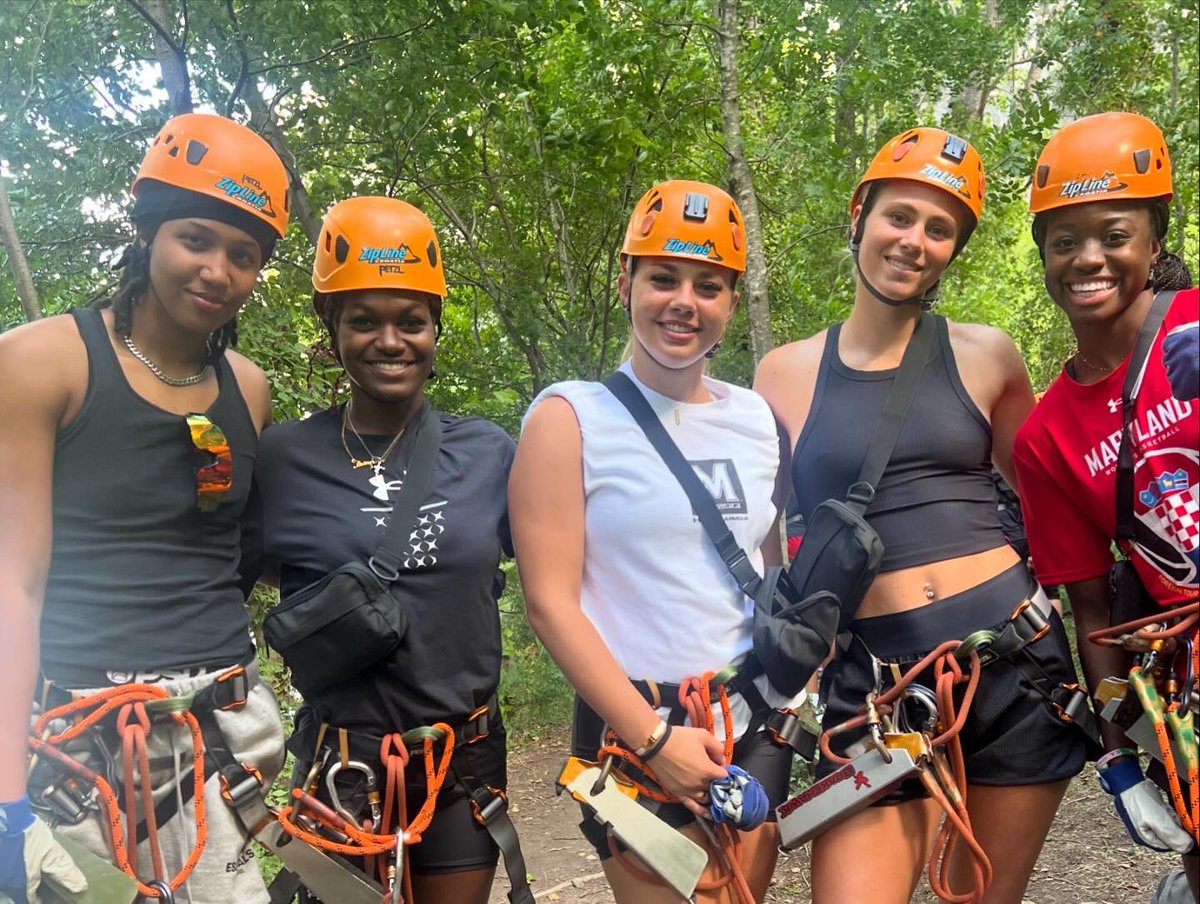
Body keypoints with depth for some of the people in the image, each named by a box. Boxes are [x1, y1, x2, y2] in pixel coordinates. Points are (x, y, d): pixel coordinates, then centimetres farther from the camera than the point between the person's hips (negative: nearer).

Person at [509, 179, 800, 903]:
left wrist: (795, 693, 6)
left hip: (755, 726, 5)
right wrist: (653, 739, -15)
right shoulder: (571, 417, -7)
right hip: (636, 728, -5)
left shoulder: (757, 418, 8)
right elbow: (550, 601, -12)